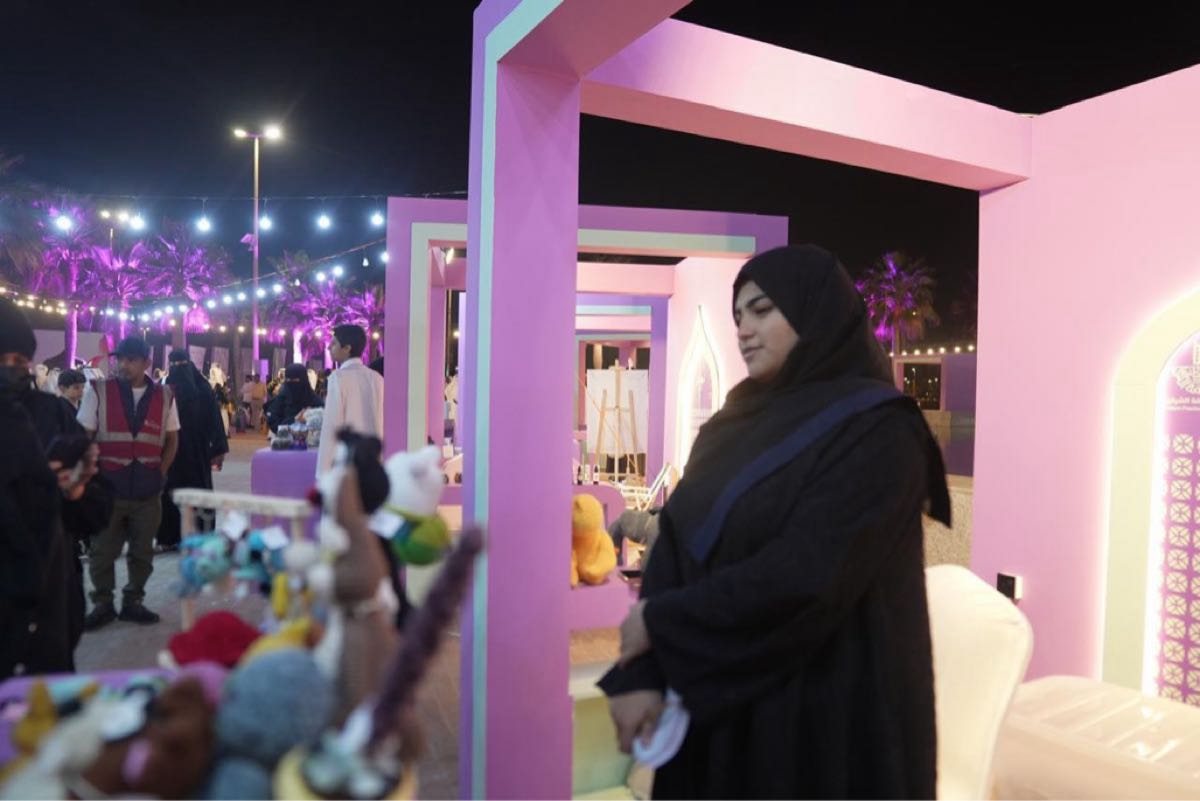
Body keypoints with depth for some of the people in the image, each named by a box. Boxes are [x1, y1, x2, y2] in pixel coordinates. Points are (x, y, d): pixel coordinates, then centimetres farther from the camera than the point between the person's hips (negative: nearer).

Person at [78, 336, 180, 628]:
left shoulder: (164, 396, 3)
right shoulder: (98, 391, -2)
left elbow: (172, 439, 11)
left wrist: (160, 473, 1)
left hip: (147, 491, 1)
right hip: (108, 488, -1)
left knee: (142, 551, 10)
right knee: (102, 552, 7)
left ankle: (133, 602, 24)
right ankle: (102, 605, 22)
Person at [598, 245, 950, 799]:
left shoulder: (877, 429, -13)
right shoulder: (735, 425, 9)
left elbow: (807, 575, -23)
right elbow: (675, 546, 2)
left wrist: (660, 622, -15)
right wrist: (639, 673, -10)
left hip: (829, 710, -6)